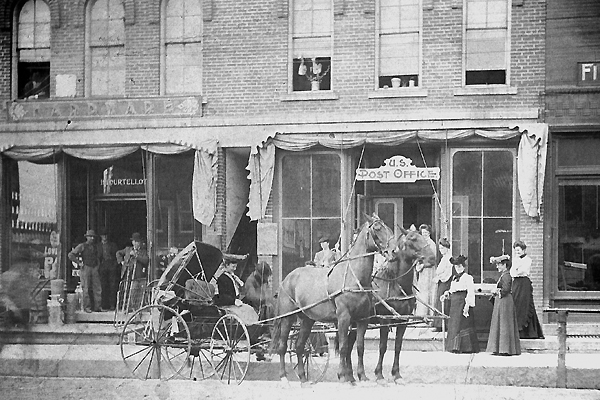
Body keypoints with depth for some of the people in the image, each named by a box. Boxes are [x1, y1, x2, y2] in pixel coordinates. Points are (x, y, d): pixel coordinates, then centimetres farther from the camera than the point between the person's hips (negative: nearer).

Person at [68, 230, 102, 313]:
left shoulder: (95, 246, 14)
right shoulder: (82, 246, 0)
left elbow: (100, 255, 34)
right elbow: (71, 255, -4)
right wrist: (79, 262, -7)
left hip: (95, 268, 5)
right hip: (85, 268, -5)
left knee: (98, 288, -2)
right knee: (86, 289, -6)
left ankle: (97, 307, 2)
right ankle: (87, 307, -2)